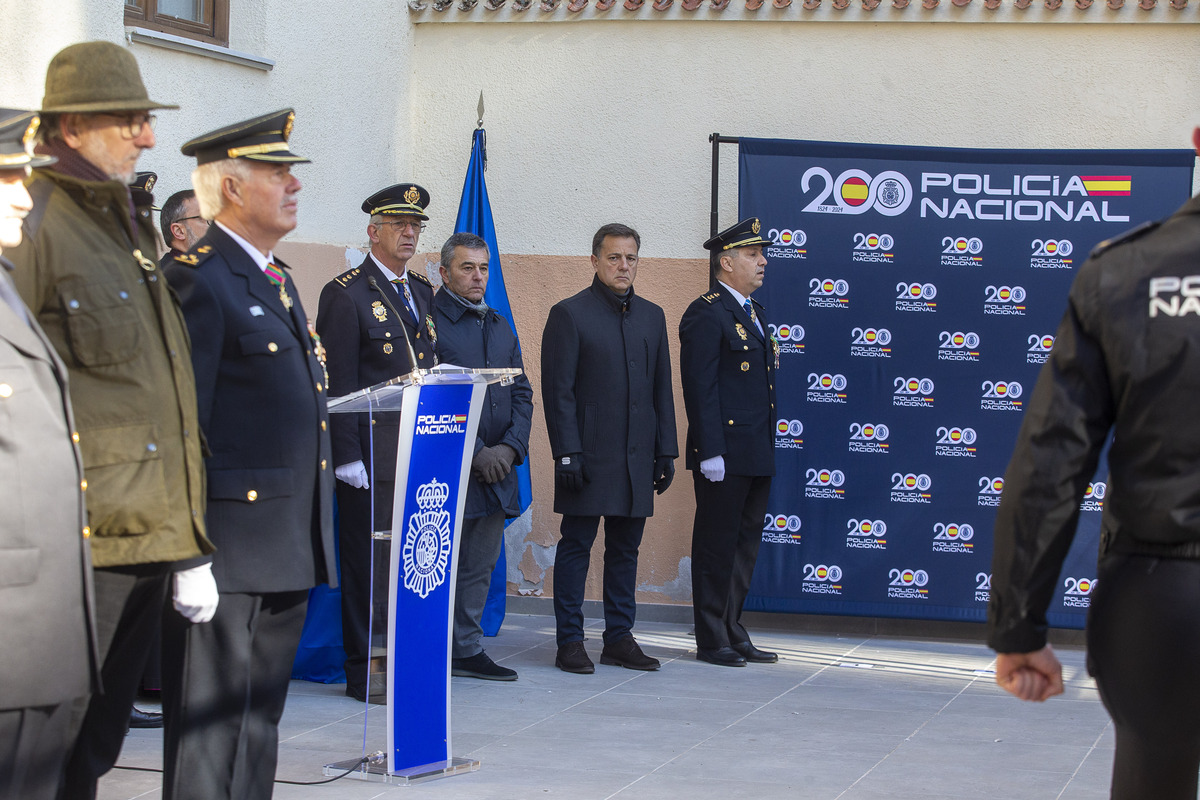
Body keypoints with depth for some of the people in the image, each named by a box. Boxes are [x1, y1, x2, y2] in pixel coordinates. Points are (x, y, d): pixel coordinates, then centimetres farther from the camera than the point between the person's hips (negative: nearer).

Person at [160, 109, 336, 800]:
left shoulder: (279, 281, 19)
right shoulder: (197, 280, -11)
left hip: (288, 550, 9)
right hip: (231, 545, -9)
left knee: (260, 719, 14)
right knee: (212, 721, -5)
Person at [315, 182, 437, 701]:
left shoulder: (422, 291, 16)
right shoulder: (346, 293, -5)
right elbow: (339, 383, -9)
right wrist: (346, 456, -14)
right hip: (372, 452, -6)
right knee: (368, 559, -2)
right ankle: (364, 672, 5)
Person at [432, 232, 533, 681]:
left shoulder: (500, 327, 17)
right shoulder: (428, 321, -6)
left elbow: (522, 394, 15)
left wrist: (509, 448, -2)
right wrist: (476, 452, -15)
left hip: (496, 470, 7)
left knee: (480, 564, 10)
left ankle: (467, 650, 18)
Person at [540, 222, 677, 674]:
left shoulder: (652, 316, 13)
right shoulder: (569, 314, -3)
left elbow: (662, 390, 15)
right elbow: (558, 391, -7)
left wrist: (666, 452, 9)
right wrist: (566, 453, -14)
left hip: (637, 458, 5)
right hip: (588, 455, -5)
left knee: (625, 548, 9)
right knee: (576, 545, -1)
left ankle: (619, 638, 16)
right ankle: (569, 642, 4)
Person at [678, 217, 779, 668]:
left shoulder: (755, 313, 18)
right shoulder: (706, 314, -10)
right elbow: (700, 388, -16)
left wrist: (768, 448, 18)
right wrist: (710, 452, -20)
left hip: (757, 456, 9)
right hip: (725, 456, -9)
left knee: (745, 545, 13)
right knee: (717, 546, -1)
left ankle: (733, 634, 21)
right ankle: (711, 642, 6)